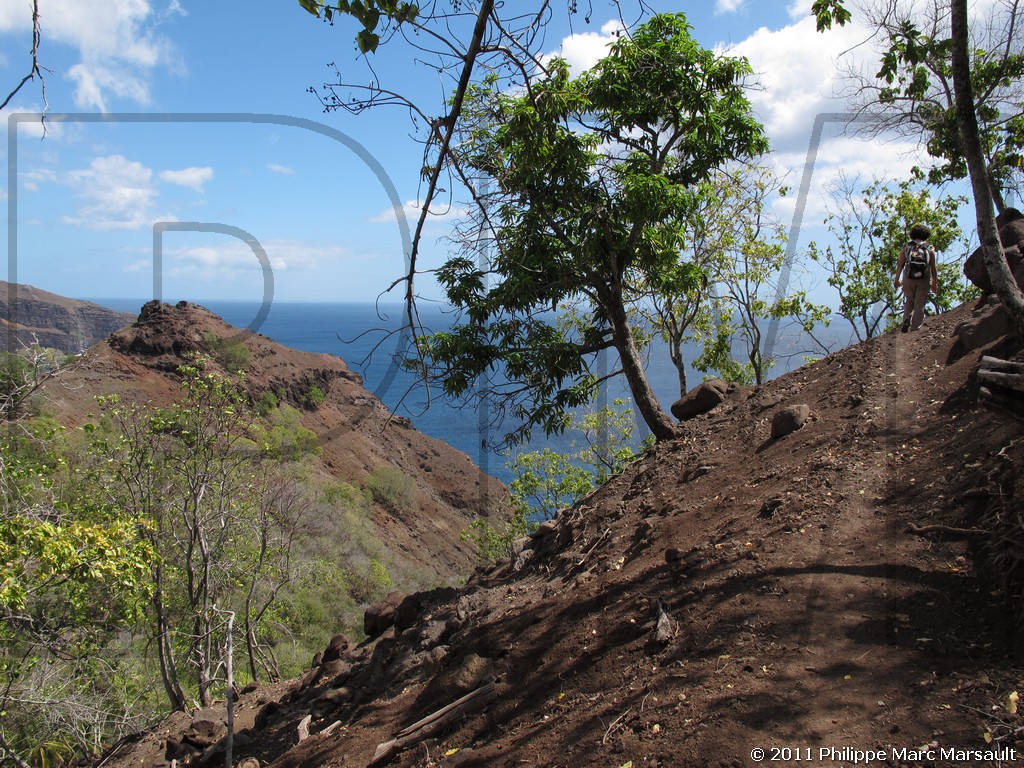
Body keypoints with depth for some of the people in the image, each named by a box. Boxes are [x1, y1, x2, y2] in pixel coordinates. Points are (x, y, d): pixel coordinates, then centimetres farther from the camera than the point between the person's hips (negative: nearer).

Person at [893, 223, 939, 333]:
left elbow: (900, 265, 1)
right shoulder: (930, 248, 4)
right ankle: (915, 328, 6)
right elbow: (933, 267, 2)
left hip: (908, 278, 1)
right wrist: (935, 283, 8)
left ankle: (907, 318, -6)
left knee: (909, 301, 18)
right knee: (919, 304, 6)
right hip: (923, 279, -1)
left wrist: (896, 279, 9)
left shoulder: (906, 247, 5)